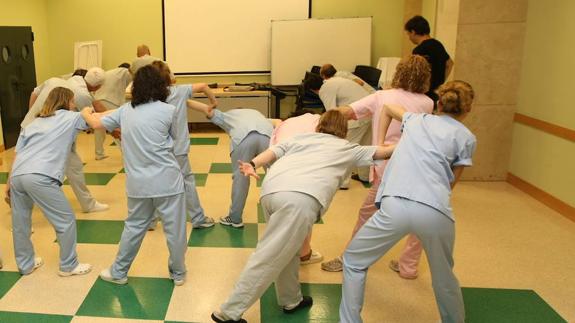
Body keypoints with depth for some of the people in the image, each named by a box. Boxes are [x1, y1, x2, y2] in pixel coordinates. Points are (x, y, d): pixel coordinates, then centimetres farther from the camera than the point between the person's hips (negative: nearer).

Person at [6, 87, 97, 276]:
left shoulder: (34, 123, 28)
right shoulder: (71, 118, 15)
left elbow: (17, 154, 20)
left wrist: (9, 183, 22)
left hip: (17, 175, 7)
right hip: (40, 178, -7)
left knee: (20, 223, 21)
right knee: (66, 221, 8)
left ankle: (25, 264, 39)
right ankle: (68, 266, 18)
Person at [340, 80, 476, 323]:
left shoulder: (417, 119, 27)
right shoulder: (467, 138, 18)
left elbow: (387, 108, 46)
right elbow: (450, 183, 20)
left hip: (395, 205, 0)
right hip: (435, 212, 0)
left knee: (353, 262, 20)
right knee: (444, 276, 28)